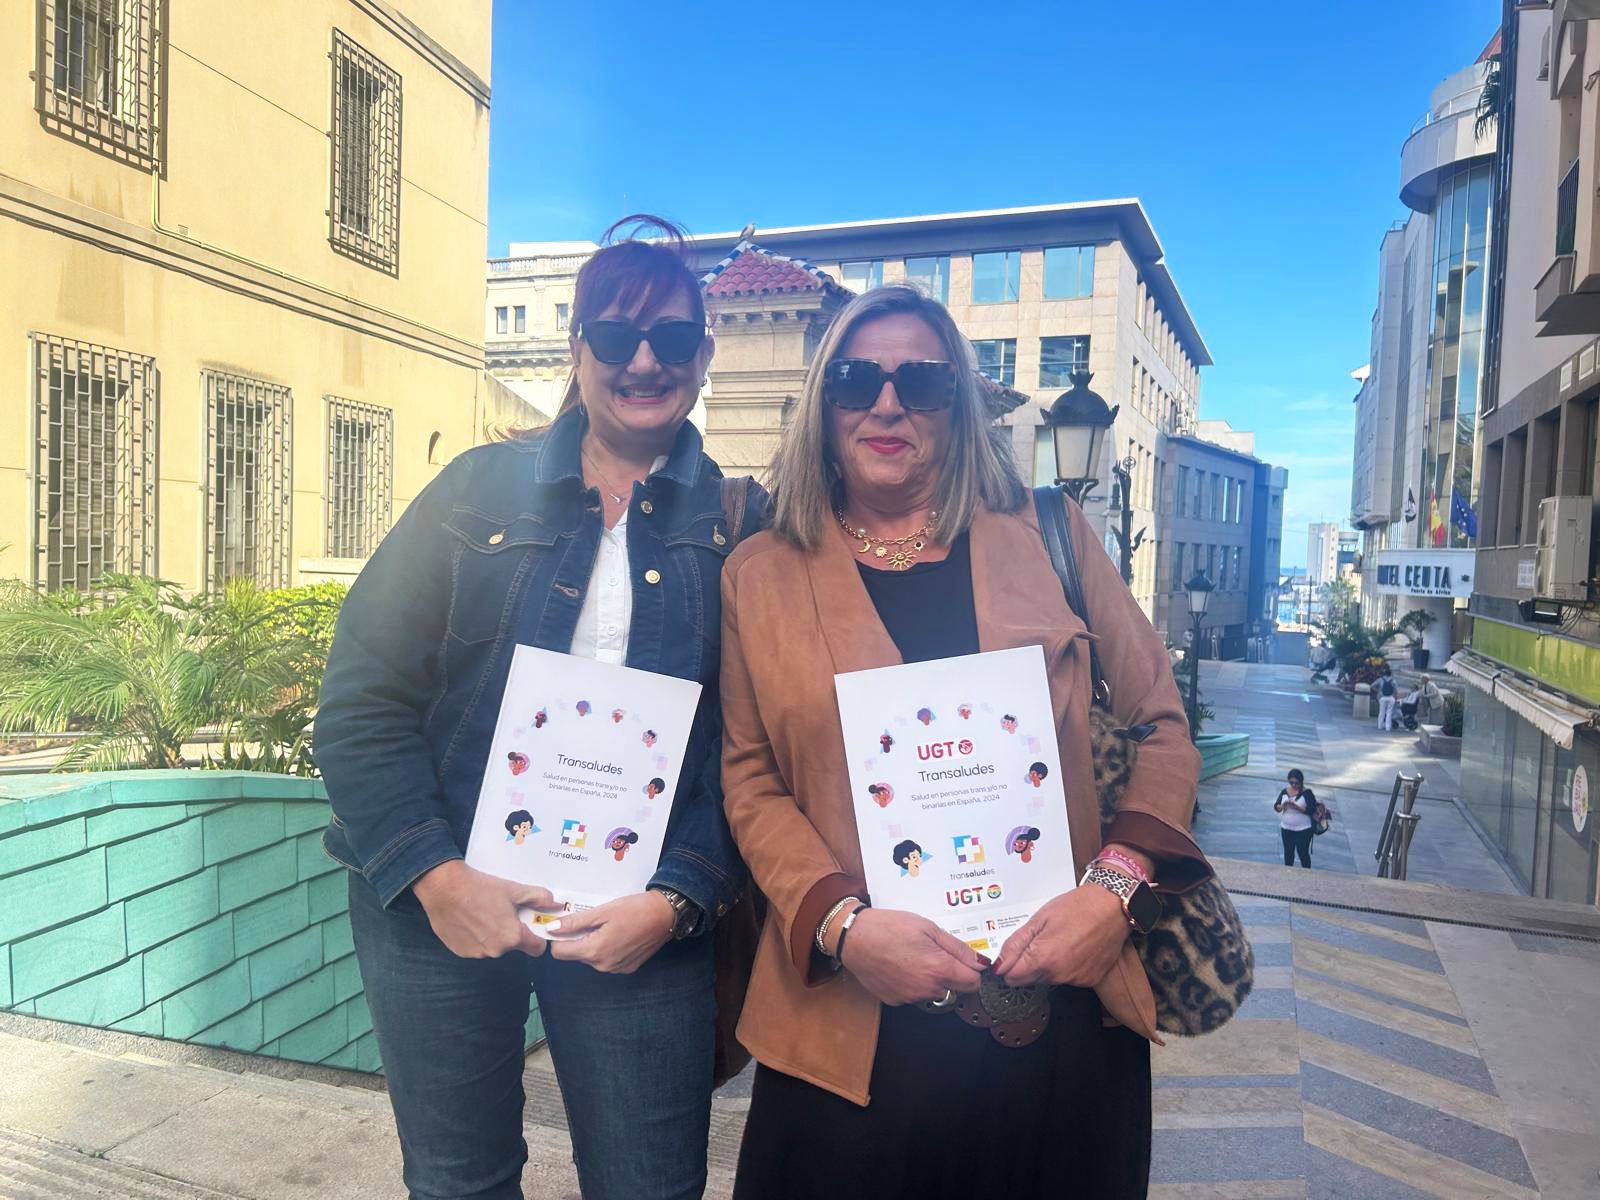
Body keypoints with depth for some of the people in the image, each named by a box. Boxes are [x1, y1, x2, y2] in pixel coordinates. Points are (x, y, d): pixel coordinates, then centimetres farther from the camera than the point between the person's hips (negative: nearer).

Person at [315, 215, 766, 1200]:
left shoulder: (736, 527, 2)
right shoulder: (480, 491, 2)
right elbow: (362, 697, -2)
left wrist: (678, 899, -12)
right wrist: (434, 875, -12)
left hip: (641, 922, 0)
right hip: (437, 905, 1)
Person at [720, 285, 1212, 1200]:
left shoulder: (1048, 536, 2)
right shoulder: (759, 576, 1)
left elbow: (1160, 722, 4)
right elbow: (750, 781, -1)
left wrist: (1115, 890, -9)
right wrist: (842, 923, -15)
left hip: (1068, 999, 1)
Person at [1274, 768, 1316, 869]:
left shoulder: (1307, 793, -10)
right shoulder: (1285, 791, 1)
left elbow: (1311, 810, -18)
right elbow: (1276, 807, 0)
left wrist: (1296, 807, -28)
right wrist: (1282, 806, -22)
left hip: (1303, 830, -4)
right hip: (1286, 829, 4)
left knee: (1303, 853, 5)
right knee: (1288, 853, 16)